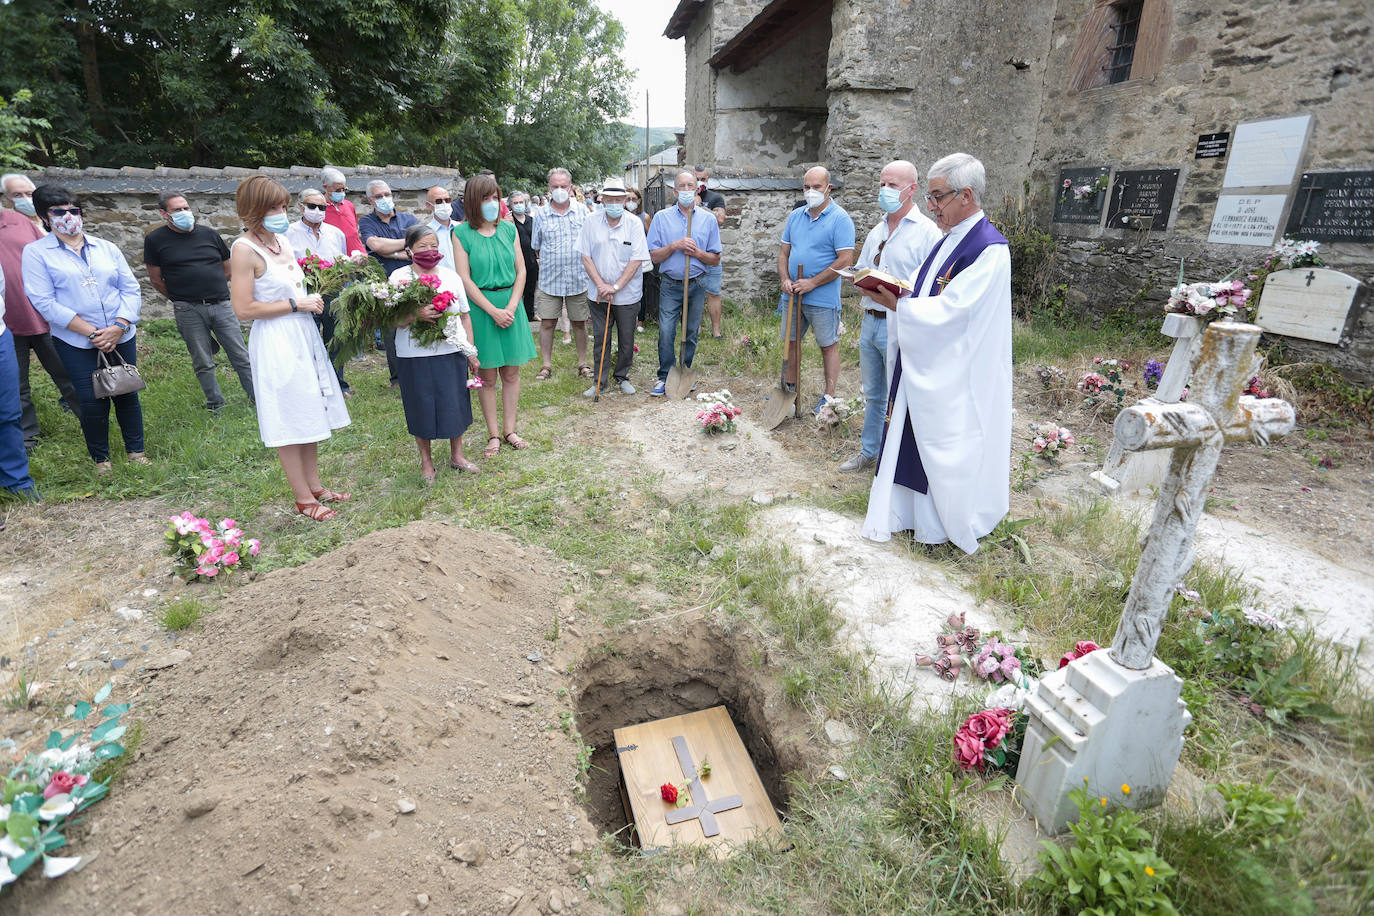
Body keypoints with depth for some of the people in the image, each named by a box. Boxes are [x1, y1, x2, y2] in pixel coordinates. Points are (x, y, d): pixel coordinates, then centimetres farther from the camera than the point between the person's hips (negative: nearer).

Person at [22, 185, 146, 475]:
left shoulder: (107, 248, 9)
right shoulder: (36, 252, 1)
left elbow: (131, 289, 5)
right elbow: (44, 301, -7)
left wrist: (119, 327, -10)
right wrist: (91, 332, -15)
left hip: (121, 338, 2)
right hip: (76, 344, -2)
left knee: (127, 394, 6)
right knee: (92, 401, -1)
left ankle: (136, 451, 21)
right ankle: (101, 459, 16)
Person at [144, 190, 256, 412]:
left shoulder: (209, 234, 8)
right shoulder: (155, 240, 2)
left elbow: (228, 269, 17)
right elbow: (156, 279, 8)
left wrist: (212, 290, 16)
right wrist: (180, 297, 11)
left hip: (221, 305, 2)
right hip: (188, 312, -1)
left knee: (241, 356, 2)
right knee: (203, 364, 6)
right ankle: (215, 406, 18)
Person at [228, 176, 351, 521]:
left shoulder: (282, 240, 10)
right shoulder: (244, 249, -13)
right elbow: (243, 309, -18)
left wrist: (312, 297, 8)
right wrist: (296, 304, -15)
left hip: (303, 334, 8)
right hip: (275, 341, -8)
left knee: (310, 414, 13)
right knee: (289, 421, -1)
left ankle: (315, 486, 25)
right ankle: (303, 498, 9)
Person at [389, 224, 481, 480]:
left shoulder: (451, 276, 8)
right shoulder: (400, 278, -2)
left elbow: (464, 316, 11)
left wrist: (471, 352, 9)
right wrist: (415, 315, -26)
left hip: (452, 353, 3)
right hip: (415, 356, -2)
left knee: (455, 403, 9)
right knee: (422, 407, 6)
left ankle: (457, 455, 27)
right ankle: (426, 461, 23)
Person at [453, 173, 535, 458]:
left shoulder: (509, 229, 7)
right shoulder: (462, 233, -2)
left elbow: (521, 270, 5)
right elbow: (464, 279, -7)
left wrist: (511, 306, -8)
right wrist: (493, 310, -14)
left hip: (511, 304, 3)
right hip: (480, 307, -3)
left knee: (511, 372, 6)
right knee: (486, 377, 3)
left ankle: (509, 430, 17)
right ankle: (493, 435, 12)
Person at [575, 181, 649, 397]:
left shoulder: (634, 223, -5)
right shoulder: (591, 221, 1)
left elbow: (637, 260, -10)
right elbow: (586, 257, 1)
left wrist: (615, 286, -15)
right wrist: (601, 285, -10)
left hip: (627, 295, -1)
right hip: (598, 294, 1)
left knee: (626, 339, 8)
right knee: (600, 338, 7)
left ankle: (622, 377, 27)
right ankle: (600, 381, 19)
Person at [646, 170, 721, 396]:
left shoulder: (709, 219, 6)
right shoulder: (661, 217, 3)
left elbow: (715, 258, 6)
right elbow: (653, 256, 0)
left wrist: (697, 252, -12)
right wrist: (674, 246, -15)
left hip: (697, 284, 1)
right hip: (670, 285, -1)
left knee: (691, 333, 7)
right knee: (666, 332, -8)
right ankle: (664, 377, 4)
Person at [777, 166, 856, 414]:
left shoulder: (840, 219, -9)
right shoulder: (795, 216, 10)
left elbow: (845, 260, -16)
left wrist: (812, 283, -18)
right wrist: (785, 279, -5)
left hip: (822, 299, -6)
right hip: (792, 294, 6)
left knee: (828, 346, 5)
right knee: (791, 341, 14)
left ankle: (829, 396, 15)